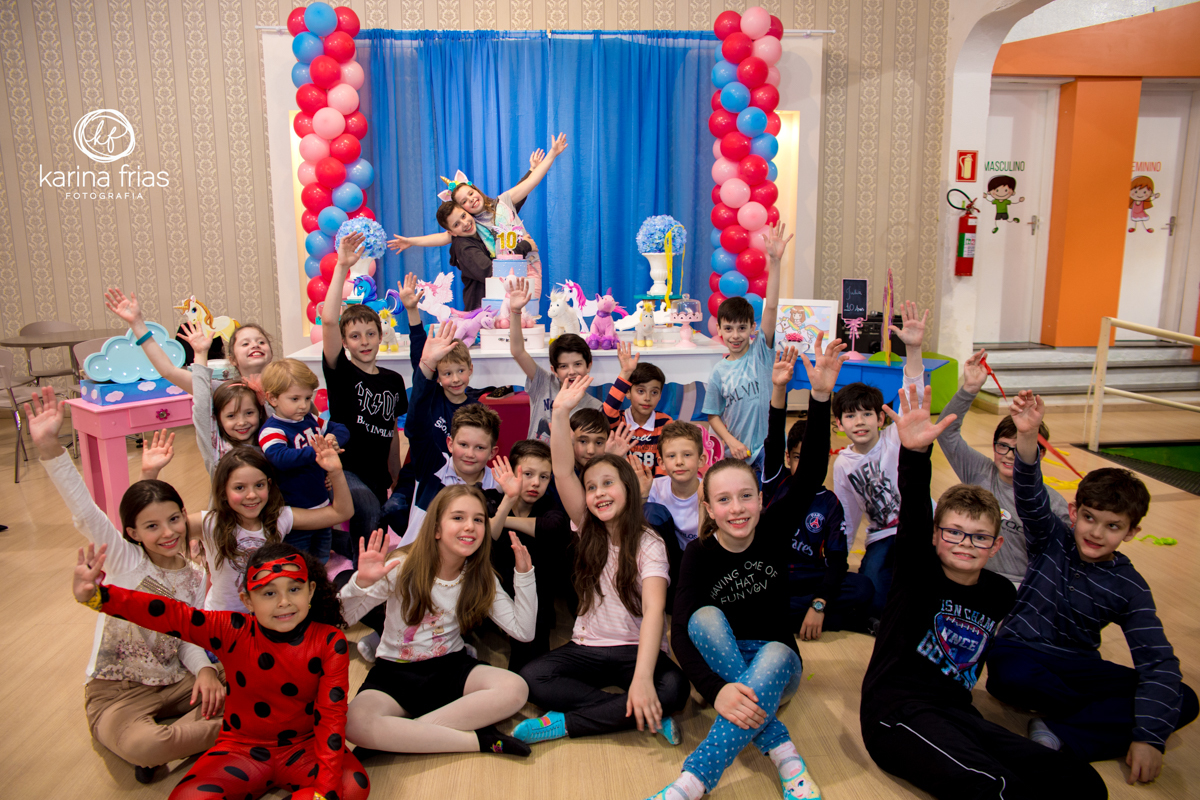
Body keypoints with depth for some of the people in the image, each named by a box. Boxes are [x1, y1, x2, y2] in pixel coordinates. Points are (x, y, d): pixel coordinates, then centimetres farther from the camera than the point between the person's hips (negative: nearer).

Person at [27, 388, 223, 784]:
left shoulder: (194, 577, 5)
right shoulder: (125, 560, -8)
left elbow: (190, 640, 4)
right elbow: (83, 511, -23)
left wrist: (204, 670, -19)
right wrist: (50, 447, -36)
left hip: (174, 683, 4)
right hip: (115, 691, -4)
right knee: (141, 746, -35)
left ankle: (169, 739, -5)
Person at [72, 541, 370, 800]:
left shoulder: (329, 642, -15)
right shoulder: (233, 632, -11)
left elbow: (332, 714, -16)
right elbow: (169, 615, -20)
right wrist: (95, 595, -32)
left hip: (303, 747, -2)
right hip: (242, 747, 2)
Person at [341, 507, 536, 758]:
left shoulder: (482, 579, -1)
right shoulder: (403, 568, -12)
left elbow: (524, 631, -5)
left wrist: (524, 574, -13)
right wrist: (361, 583, -35)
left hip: (450, 667, 3)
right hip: (395, 672, -2)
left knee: (515, 689, -26)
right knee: (355, 724, -35)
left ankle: (394, 737, -24)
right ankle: (479, 740, -25)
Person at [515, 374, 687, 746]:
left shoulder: (648, 544, -10)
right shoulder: (588, 530, 2)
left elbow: (654, 610, -24)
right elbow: (563, 472, -11)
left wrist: (642, 678, -37)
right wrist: (560, 412, -23)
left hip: (636, 651, -3)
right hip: (588, 648, 3)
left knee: (674, 687, -32)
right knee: (532, 677, -23)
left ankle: (565, 723, -21)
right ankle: (650, 716, -20)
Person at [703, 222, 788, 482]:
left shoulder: (761, 351, -4)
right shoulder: (719, 372, 0)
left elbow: (771, 307, -15)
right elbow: (713, 415, 5)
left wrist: (775, 261, -24)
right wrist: (731, 441, -12)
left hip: (768, 449, -2)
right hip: (736, 453, 2)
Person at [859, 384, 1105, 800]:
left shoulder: (1001, 593, 12)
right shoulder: (919, 570, -1)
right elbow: (913, 515, -21)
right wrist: (915, 455, -37)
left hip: (956, 710, 6)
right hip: (896, 708, -6)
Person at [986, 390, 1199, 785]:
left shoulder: (1129, 587, -4)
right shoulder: (1052, 540, -4)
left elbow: (1158, 662, -12)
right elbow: (1030, 496, -24)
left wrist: (1148, 737, -25)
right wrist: (1027, 436, -43)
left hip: (1076, 666, 3)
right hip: (1021, 653, -2)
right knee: (1013, 675, -39)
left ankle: (1057, 736, -25)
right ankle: (1111, 715, -10)